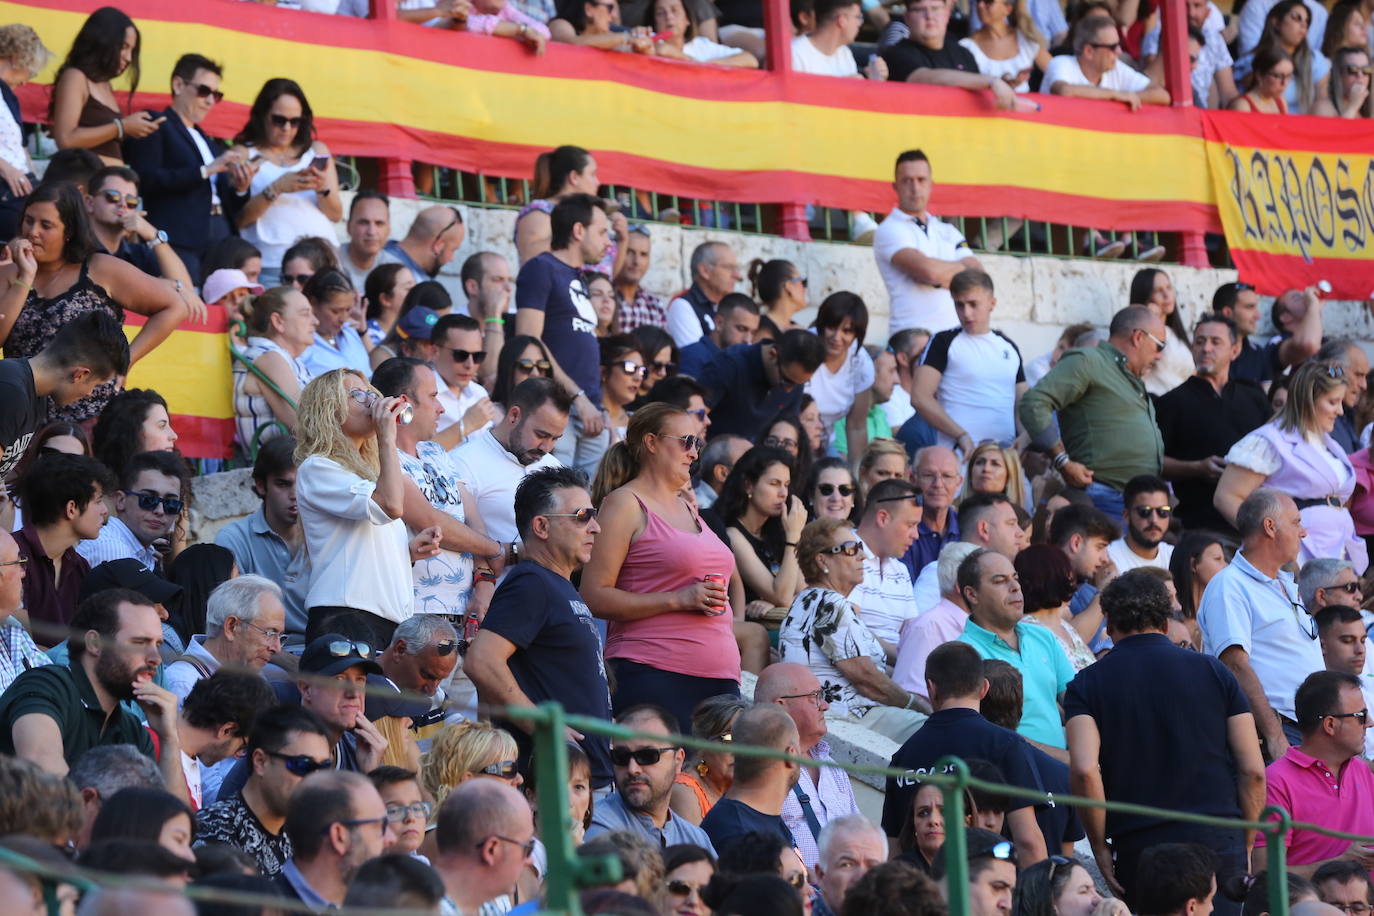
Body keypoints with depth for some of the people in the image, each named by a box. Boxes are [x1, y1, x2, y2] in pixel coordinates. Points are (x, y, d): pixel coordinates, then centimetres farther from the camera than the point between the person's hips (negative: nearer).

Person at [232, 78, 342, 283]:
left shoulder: (316, 151, 17)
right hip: (270, 265, -3)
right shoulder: (246, 154, 7)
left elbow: (336, 215, 12)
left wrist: (323, 189, -7)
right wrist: (277, 188, -14)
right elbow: (239, 218, -4)